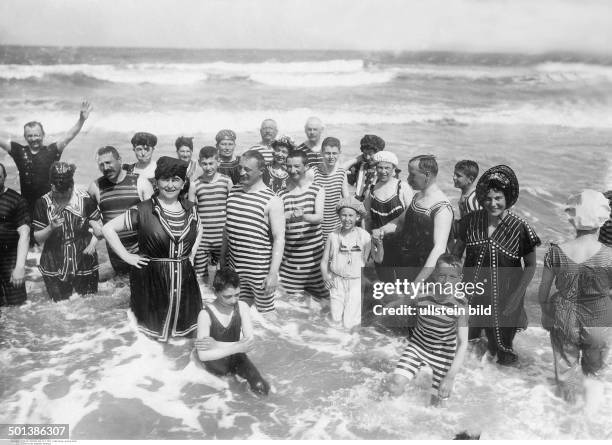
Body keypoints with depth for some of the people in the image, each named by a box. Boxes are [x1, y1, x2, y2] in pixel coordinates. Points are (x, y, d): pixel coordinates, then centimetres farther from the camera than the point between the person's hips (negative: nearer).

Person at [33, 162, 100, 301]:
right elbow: (38, 238, 0)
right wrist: (51, 228, -20)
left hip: (85, 264, 0)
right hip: (54, 268, 1)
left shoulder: (85, 199, -6)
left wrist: (93, 242, -17)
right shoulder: (43, 203, -4)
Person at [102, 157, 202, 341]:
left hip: (184, 277, 4)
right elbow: (108, 229, -7)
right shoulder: (143, 210, -10)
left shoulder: (190, 209, 4)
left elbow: (199, 230, 25)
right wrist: (127, 256, -10)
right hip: (151, 279, -3)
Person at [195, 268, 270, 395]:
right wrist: (237, 348, -36)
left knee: (261, 388, -24)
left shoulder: (242, 307, -14)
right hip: (216, 363, 0)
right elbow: (203, 355, -28)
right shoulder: (206, 314, -24)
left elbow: (250, 343, -20)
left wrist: (217, 345, -29)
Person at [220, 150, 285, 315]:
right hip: (234, 266, 5)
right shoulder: (233, 191, 5)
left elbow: (279, 238, -14)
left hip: (260, 269, -5)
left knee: (264, 312, 7)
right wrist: (222, 256, 18)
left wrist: (273, 273, -20)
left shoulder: (271, 200, -13)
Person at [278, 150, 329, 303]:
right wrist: (287, 216, -21)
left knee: (319, 293, 2)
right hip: (289, 252, 2)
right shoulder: (282, 193, 6)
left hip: (313, 250, -2)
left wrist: (303, 216, -34)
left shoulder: (317, 190, 0)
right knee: (290, 291, 4)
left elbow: (319, 217, -13)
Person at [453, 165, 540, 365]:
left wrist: (516, 296, -15)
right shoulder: (471, 221, -9)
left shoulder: (519, 228, -18)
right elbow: (456, 251, 4)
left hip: (504, 296, -2)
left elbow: (530, 266, -10)